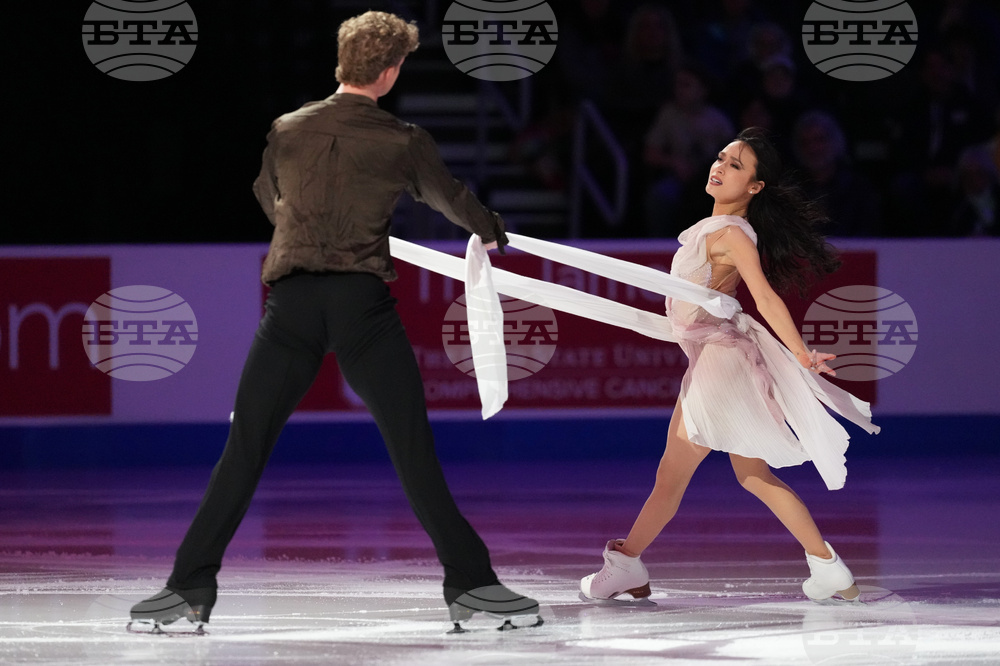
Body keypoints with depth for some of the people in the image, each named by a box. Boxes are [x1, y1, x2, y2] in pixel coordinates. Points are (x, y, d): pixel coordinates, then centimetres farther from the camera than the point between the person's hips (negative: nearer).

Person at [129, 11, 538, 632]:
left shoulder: (286, 131, 9)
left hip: (292, 300, 2)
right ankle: (469, 582, 4)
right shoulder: (404, 142, 3)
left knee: (244, 451, 4)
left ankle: (192, 585, 2)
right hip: (363, 301, -2)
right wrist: (493, 233, 44)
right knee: (414, 450, 2)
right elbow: (452, 197, 22)